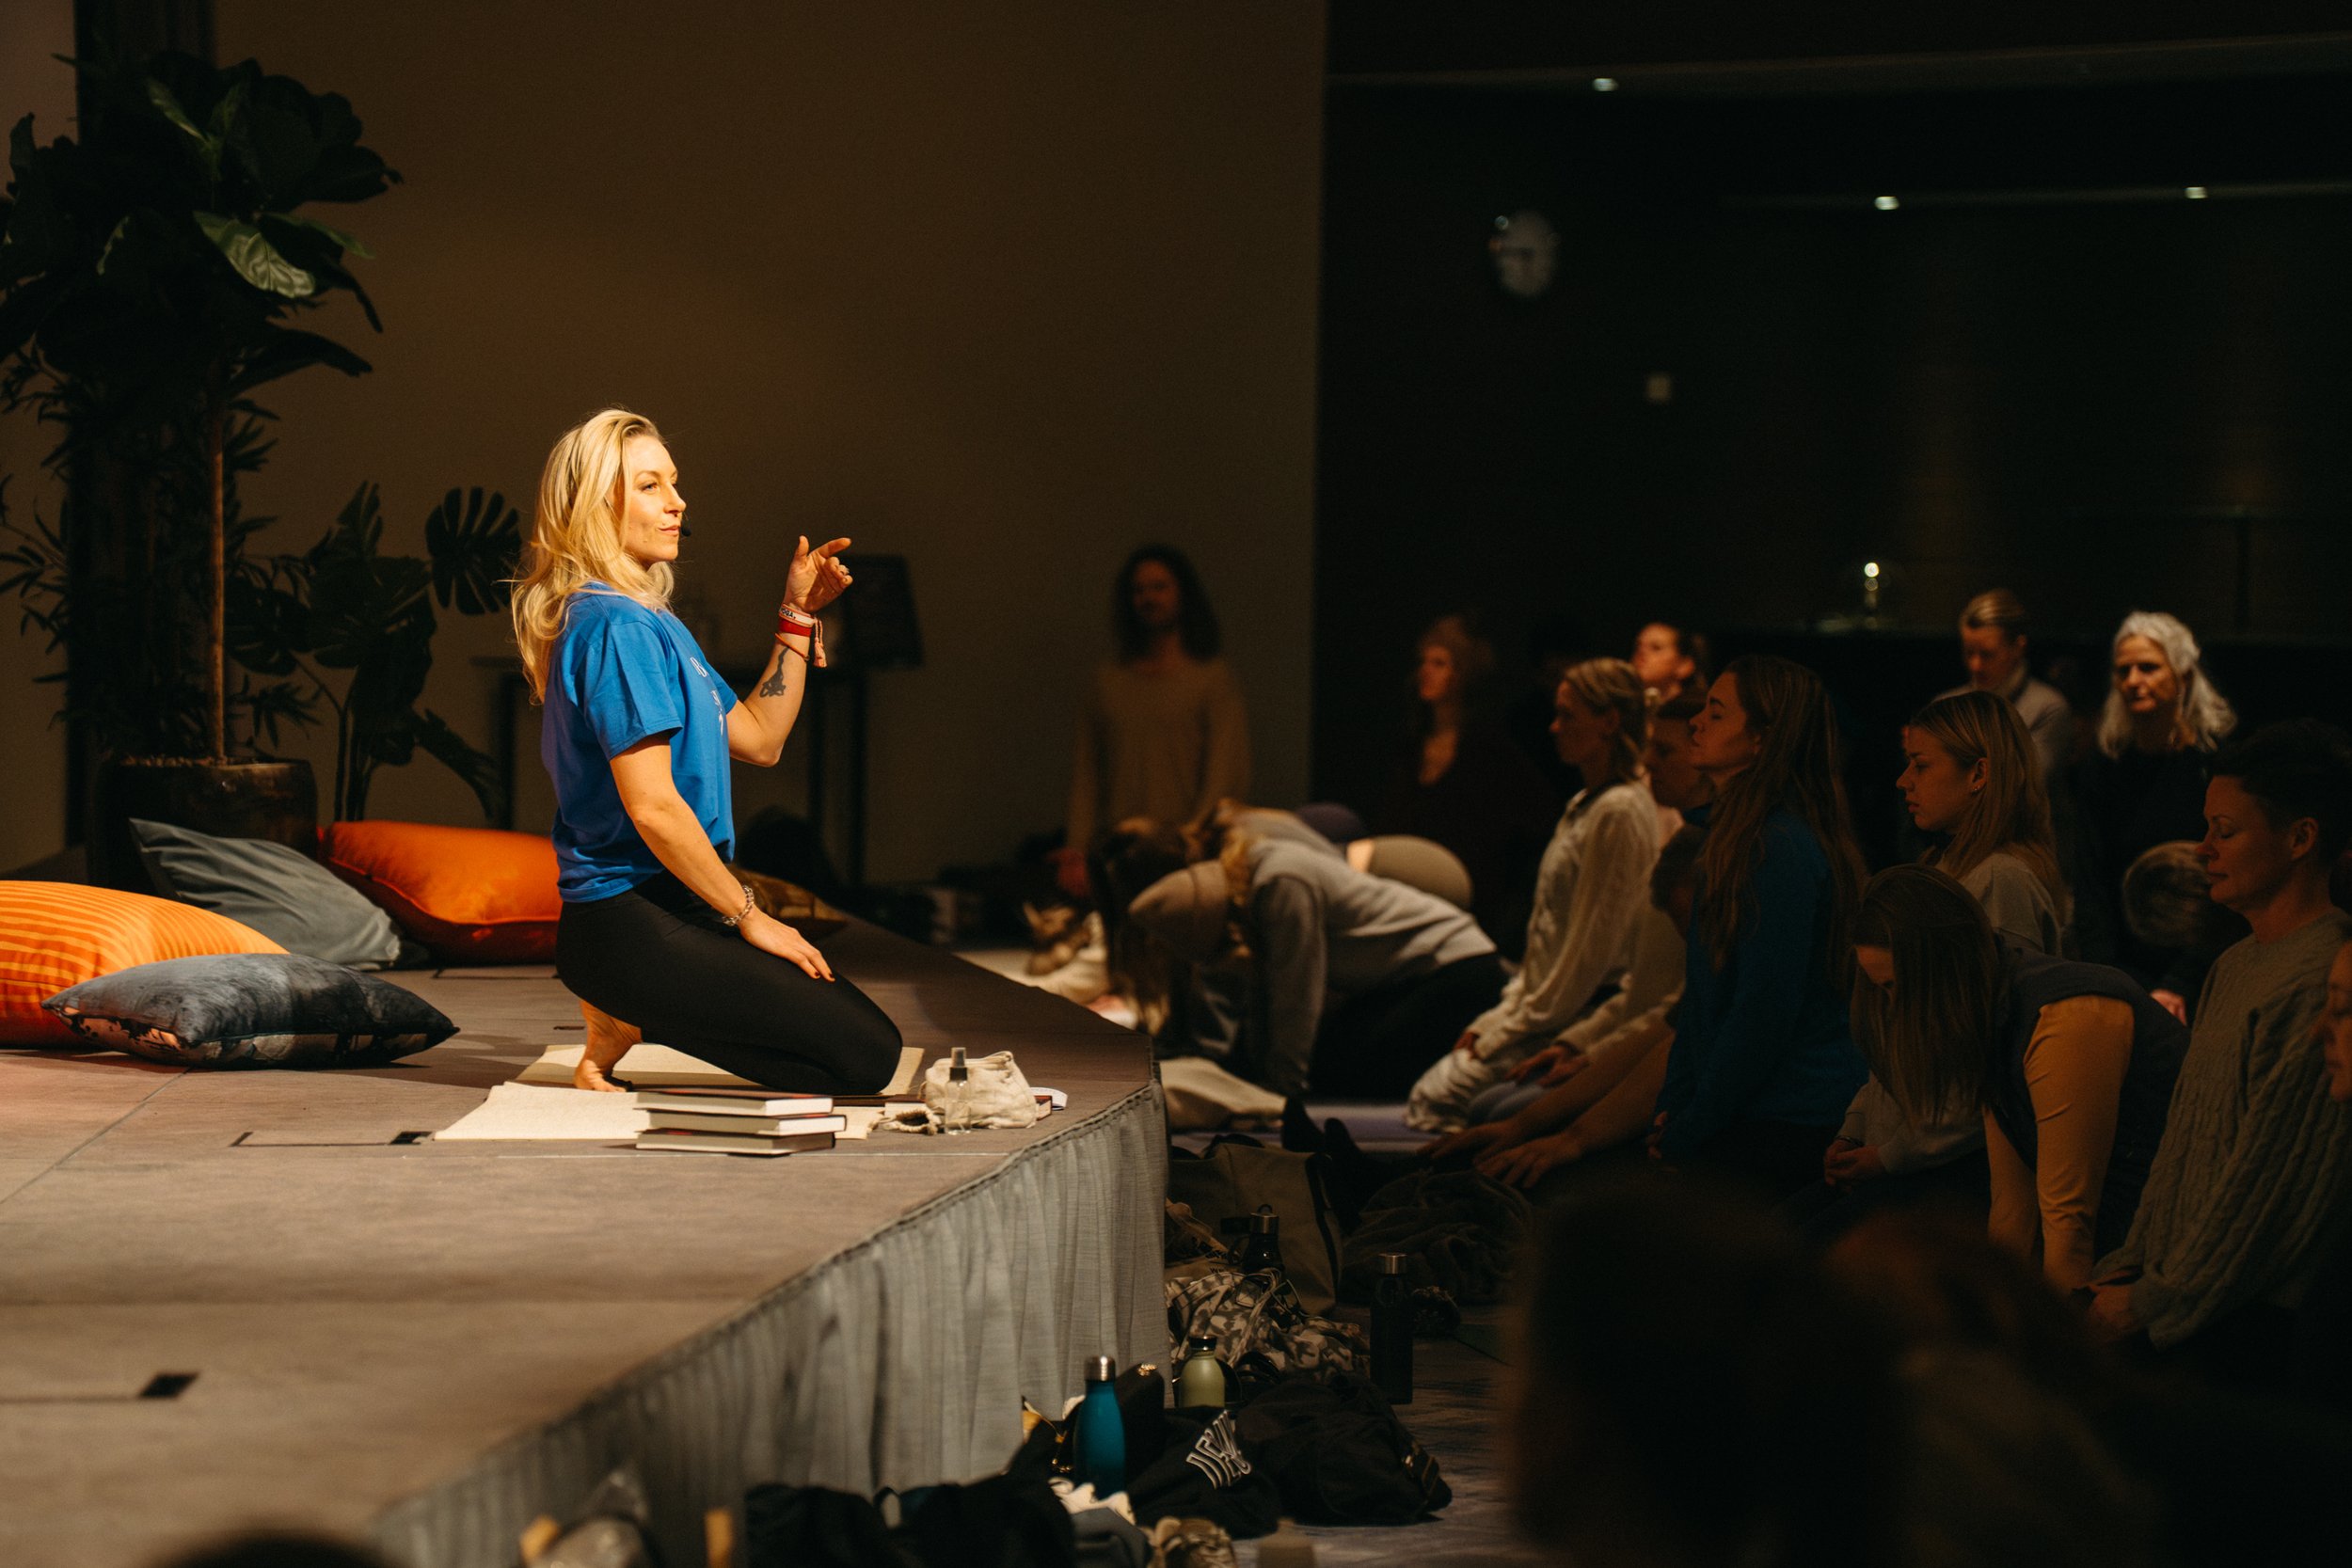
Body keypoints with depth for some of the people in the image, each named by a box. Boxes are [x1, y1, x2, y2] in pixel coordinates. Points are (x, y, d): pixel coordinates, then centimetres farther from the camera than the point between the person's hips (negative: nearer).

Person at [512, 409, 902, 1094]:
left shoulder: (649, 620, 16)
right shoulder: (616, 626, -16)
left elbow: (757, 739, 22)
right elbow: (652, 807, -20)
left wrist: (797, 617, 17)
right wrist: (748, 917, -12)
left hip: (668, 910, 10)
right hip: (630, 927, -10)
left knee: (874, 1039, 12)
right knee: (864, 1057, -15)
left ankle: (632, 1015, 8)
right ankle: (629, 1025, -6)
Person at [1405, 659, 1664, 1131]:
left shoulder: (1619, 813, -15)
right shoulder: (1585, 805, 18)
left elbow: (1590, 952, -18)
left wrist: (1506, 1032, -13)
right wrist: (1496, 1019, 11)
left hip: (1583, 1018, -10)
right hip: (1547, 1011, 10)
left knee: (1438, 1099, -17)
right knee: (1425, 1094, -2)